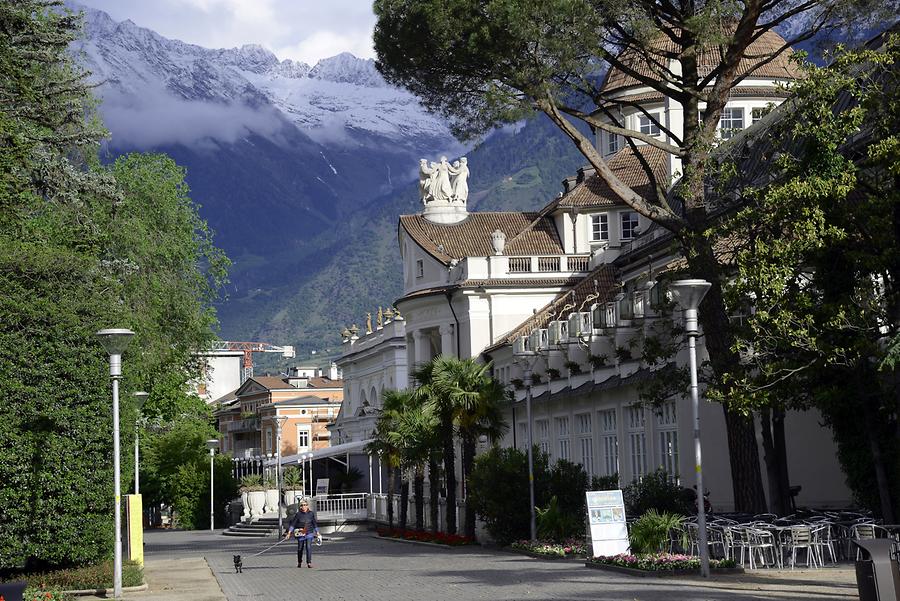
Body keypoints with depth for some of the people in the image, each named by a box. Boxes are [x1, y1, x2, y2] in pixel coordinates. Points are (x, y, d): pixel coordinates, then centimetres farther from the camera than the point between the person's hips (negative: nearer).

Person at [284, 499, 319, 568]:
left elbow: (315, 524, 11)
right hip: (300, 534, 0)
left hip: (309, 533, 0)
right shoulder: (298, 514, -3)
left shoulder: (311, 514, 2)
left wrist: (317, 533, 12)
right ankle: (299, 562, 27)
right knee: (300, 549, 8)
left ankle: (309, 563, -11)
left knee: (309, 547, -14)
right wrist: (289, 533, -9)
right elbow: (292, 524, -2)